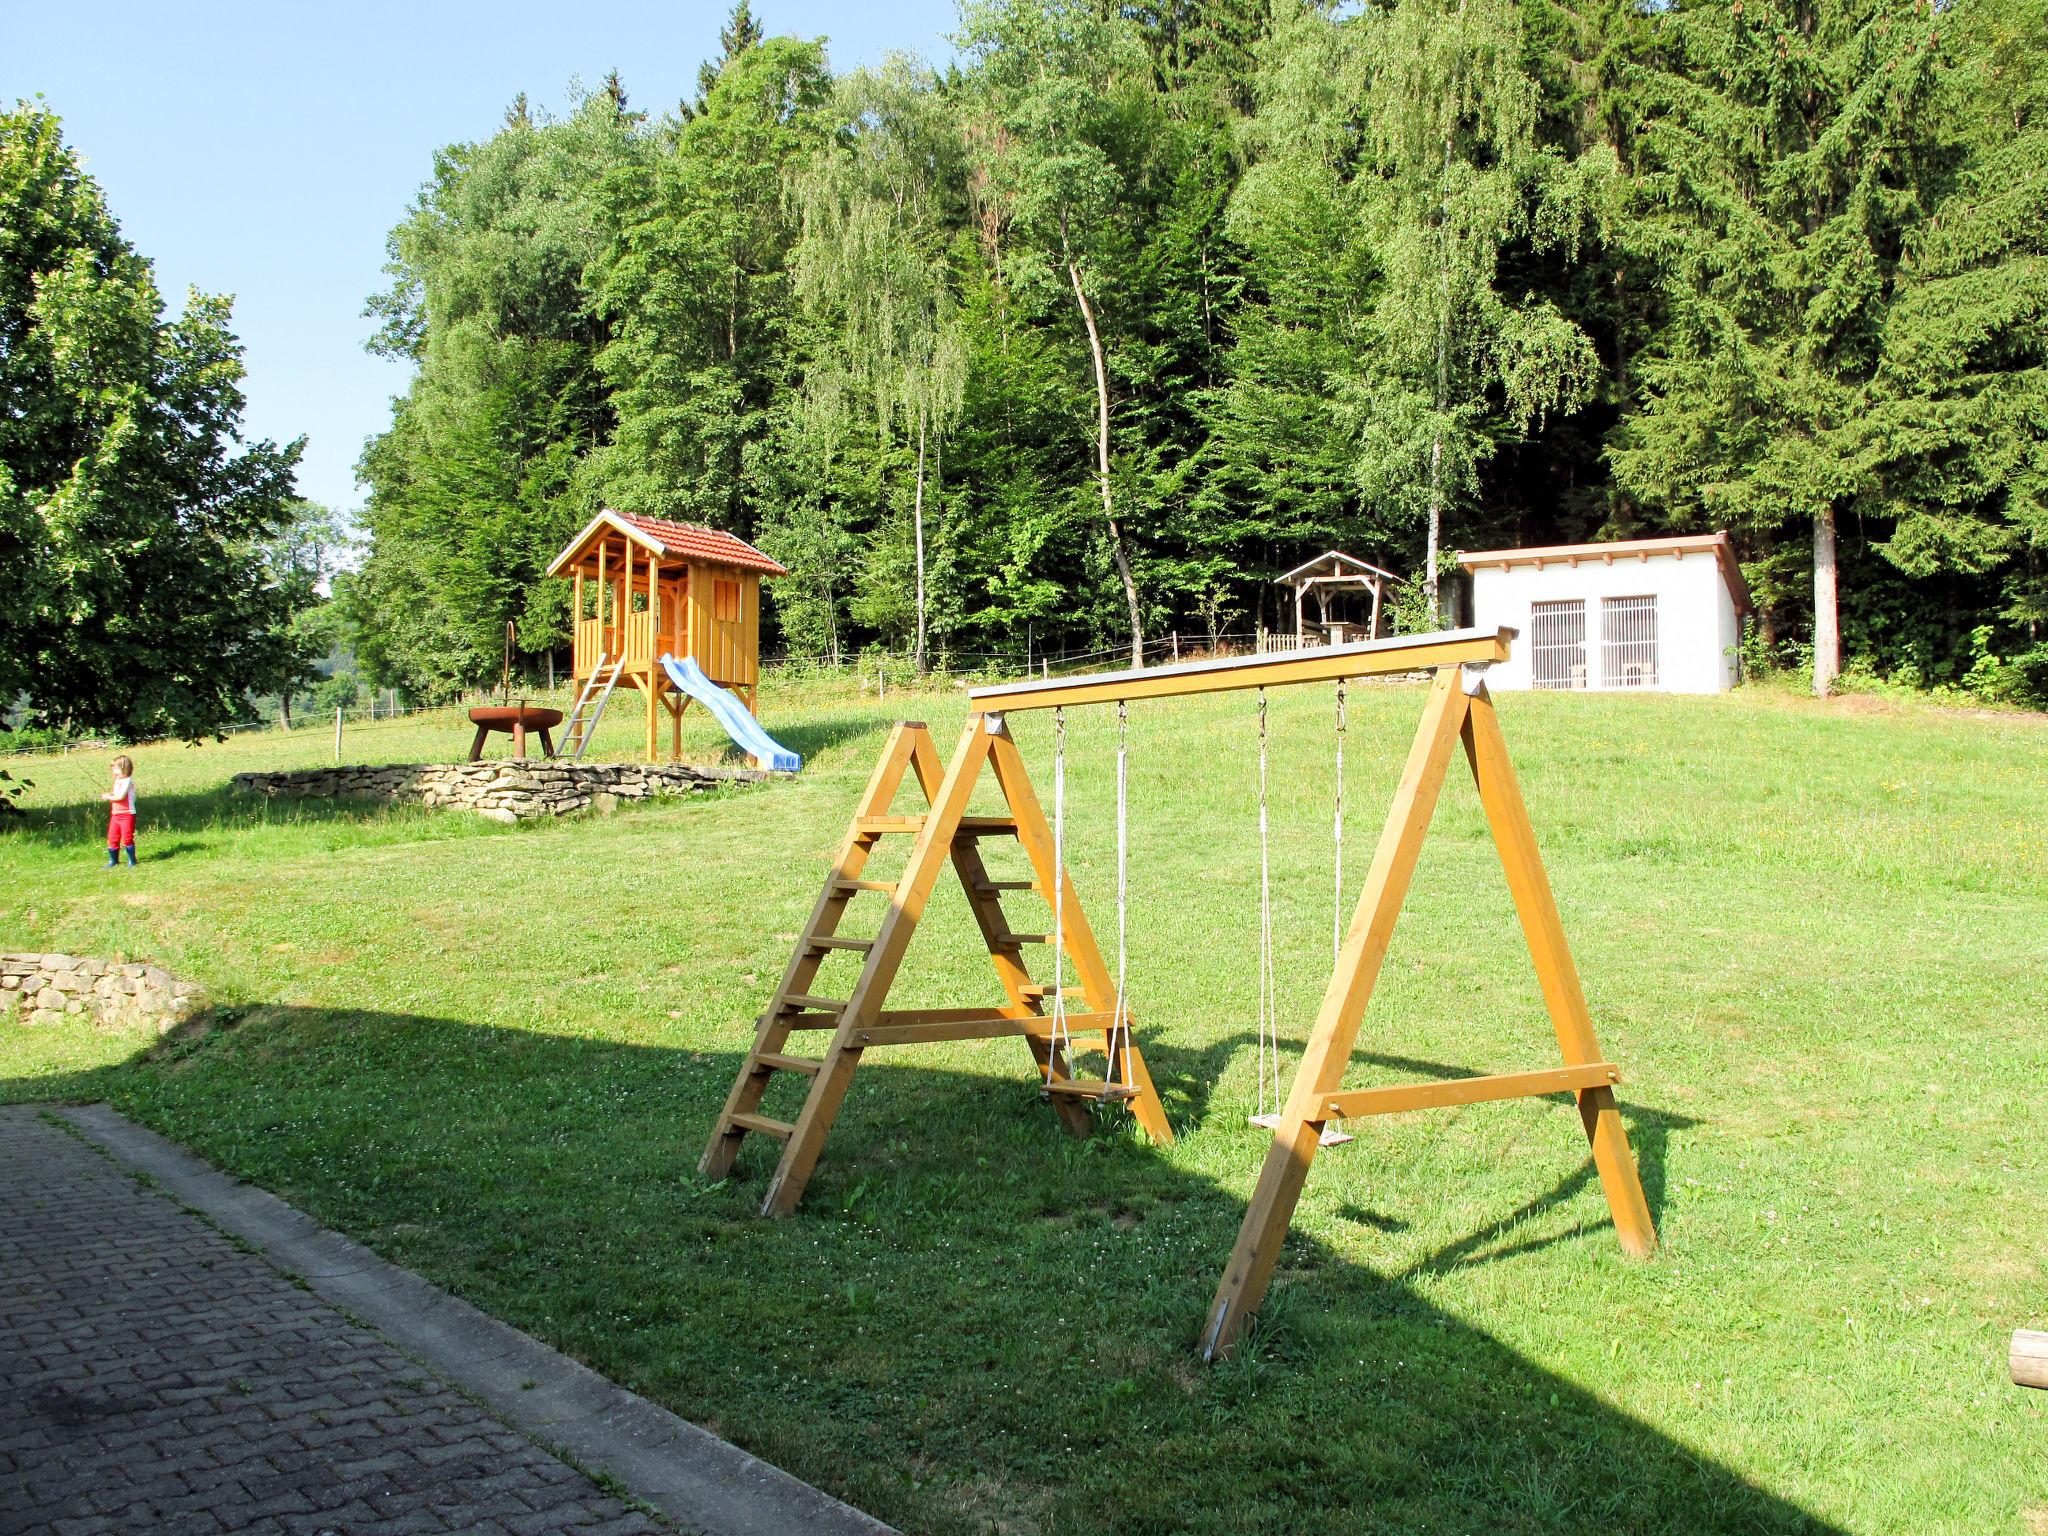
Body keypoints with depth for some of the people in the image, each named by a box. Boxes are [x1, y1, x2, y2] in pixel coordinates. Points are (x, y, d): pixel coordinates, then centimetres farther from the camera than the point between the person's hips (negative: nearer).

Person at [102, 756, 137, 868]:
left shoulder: (127, 781, -14)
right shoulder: (117, 780, 13)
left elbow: (120, 796, -21)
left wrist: (108, 797, -9)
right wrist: (108, 795, 3)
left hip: (127, 815, -8)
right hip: (115, 815, 8)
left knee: (127, 838, -3)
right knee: (112, 838, 9)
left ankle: (132, 860, 9)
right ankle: (113, 861, 18)